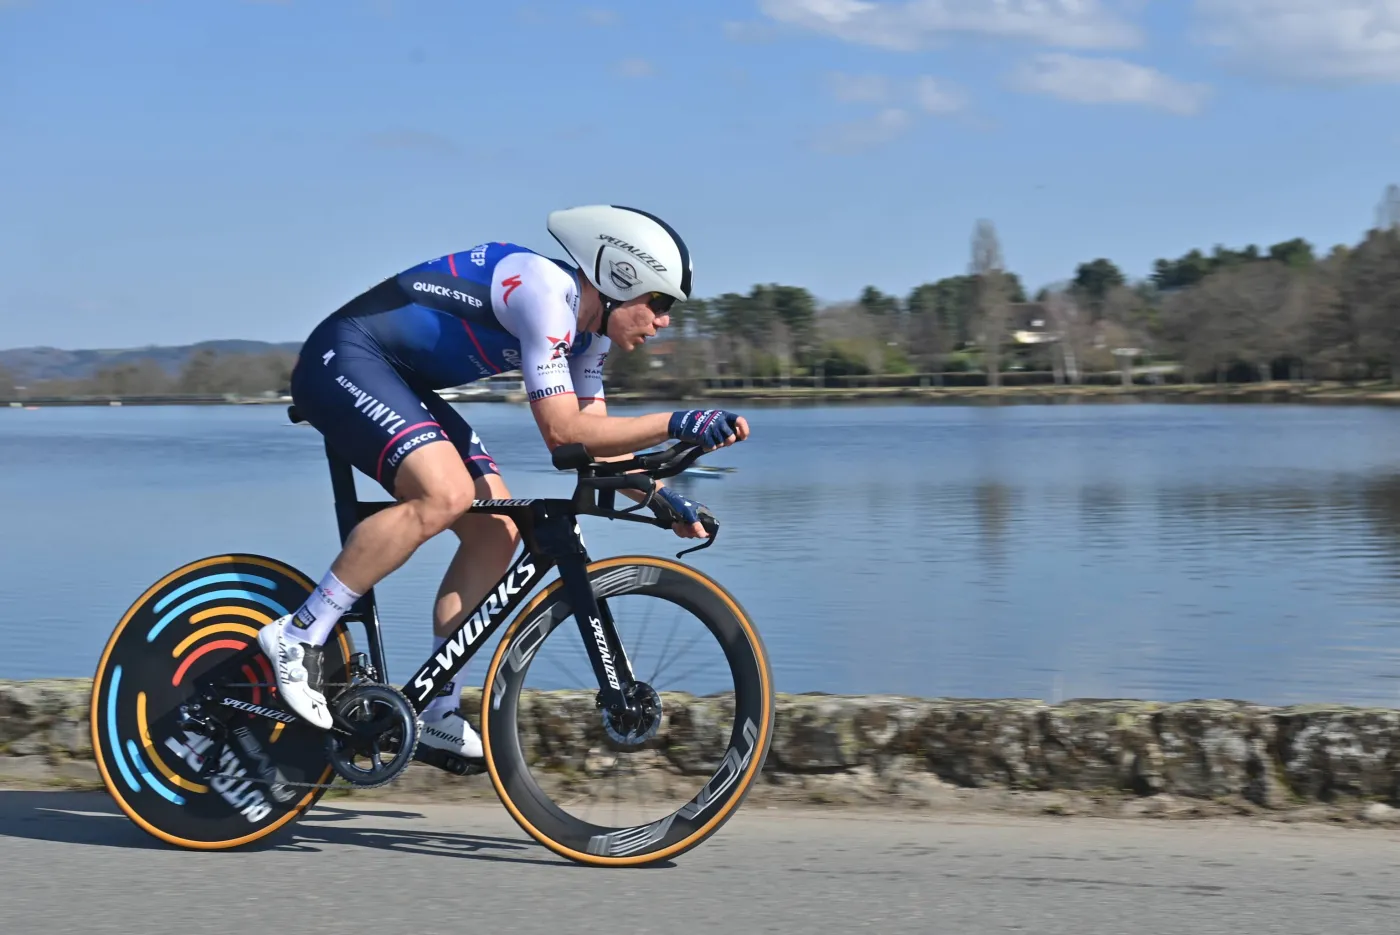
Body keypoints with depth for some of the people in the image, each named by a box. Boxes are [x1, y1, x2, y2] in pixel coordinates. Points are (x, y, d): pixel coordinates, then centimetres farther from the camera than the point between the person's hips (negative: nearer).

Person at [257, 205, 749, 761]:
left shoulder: (589, 328, 7)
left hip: (400, 383, 10)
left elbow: (594, 438, 12)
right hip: (343, 360, -10)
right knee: (446, 494, -31)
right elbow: (562, 431, -28)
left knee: (496, 531, 2)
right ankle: (298, 637, -21)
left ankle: (437, 713, 8)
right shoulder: (548, 293, -23)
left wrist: (661, 498, 0)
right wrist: (677, 425, -30)